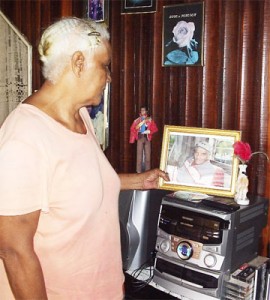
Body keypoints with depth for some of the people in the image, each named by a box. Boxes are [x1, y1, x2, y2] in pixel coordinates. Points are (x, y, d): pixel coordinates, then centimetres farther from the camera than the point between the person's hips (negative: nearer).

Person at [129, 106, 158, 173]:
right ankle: (139, 171, 1)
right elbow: (133, 129, 0)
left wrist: (149, 131, -14)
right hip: (140, 138, 0)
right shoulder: (137, 120, 8)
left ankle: (147, 171, 7)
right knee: (139, 154, -4)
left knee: (147, 155, -1)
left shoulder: (150, 120, 8)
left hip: (147, 138, 0)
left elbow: (155, 129, 4)